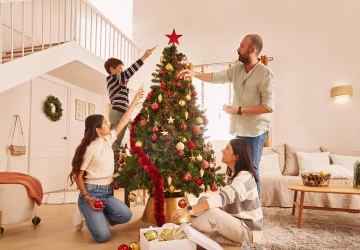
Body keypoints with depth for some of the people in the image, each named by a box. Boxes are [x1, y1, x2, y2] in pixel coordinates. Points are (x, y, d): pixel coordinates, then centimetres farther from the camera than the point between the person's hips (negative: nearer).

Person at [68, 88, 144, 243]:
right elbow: (78, 176, -9)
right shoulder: (90, 148, -10)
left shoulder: (108, 140, 9)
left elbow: (123, 122, 14)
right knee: (103, 236, -20)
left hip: (106, 193, 6)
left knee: (126, 215, -20)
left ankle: (96, 216, 7)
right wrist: (87, 198, -23)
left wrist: (135, 100, 16)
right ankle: (86, 213, 9)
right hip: (91, 193, -6)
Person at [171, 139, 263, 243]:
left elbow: (222, 198, -37)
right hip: (238, 222, 9)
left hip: (250, 232, -9)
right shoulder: (232, 174, 7)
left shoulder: (244, 177, -24)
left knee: (212, 212, -29)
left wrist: (188, 210, -44)